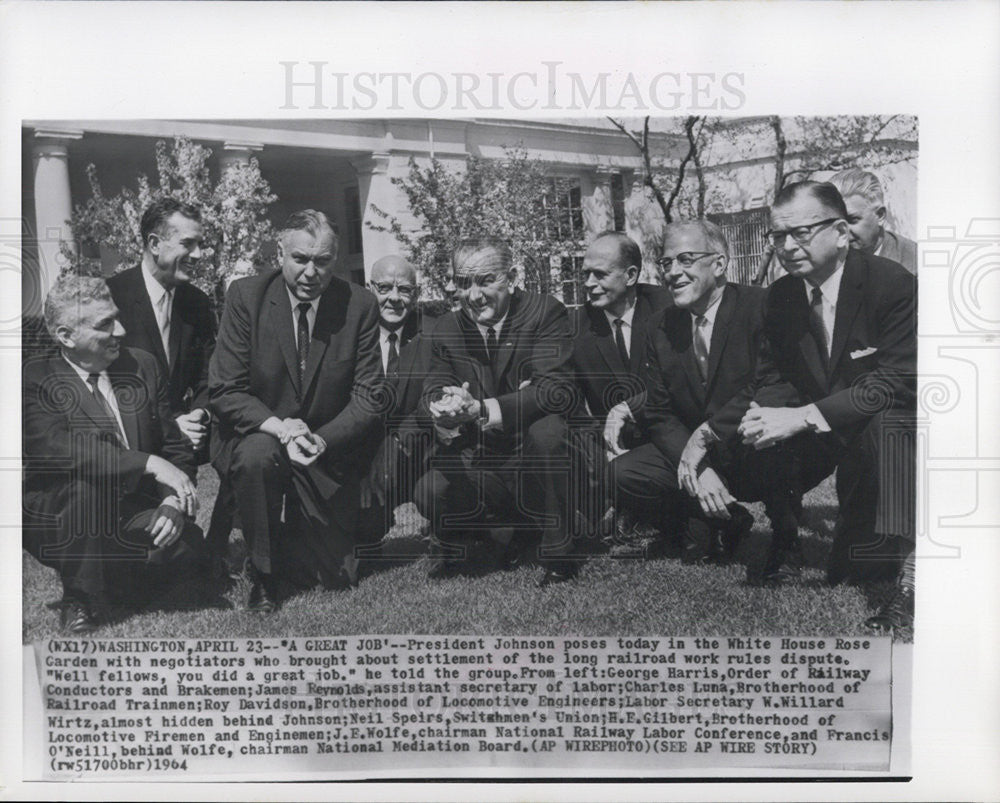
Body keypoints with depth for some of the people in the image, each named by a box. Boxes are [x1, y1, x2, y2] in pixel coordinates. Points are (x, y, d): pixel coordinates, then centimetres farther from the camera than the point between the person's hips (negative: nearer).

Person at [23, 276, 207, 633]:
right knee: (87, 483, -35)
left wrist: (174, 500, -12)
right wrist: (150, 463, -34)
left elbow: (176, 446, 7)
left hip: (134, 511, 4)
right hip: (56, 519, -3)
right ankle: (81, 597, -11)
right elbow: (57, 447, -27)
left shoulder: (143, 366, 6)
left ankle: (116, 586, 10)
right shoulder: (35, 379, -8)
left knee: (189, 549, -23)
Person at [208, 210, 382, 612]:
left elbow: (368, 397, -7)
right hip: (257, 435, -1)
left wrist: (323, 439, -24)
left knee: (337, 576, 2)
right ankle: (263, 573, -13)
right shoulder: (245, 296, -11)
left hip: (330, 452, 1)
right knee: (258, 455, -38)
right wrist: (279, 427, -27)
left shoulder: (360, 305, -9)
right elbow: (224, 391, -12)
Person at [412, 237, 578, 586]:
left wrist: (481, 410, -34)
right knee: (428, 494, -22)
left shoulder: (546, 312, -11)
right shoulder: (447, 329, 3)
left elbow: (557, 389, -23)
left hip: (534, 454, -3)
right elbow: (435, 387, -2)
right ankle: (510, 522, 11)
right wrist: (445, 411, -29)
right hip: (477, 463, 4)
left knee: (546, 430, -35)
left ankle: (559, 554, -15)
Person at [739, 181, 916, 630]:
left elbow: (894, 382, -27)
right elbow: (772, 377, 3)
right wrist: (765, 414, -23)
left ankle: (908, 565, -25)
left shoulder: (892, 283, -19)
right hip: (819, 434, 5)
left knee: (883, 427, -37)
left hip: (889, 421, -5)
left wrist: (802, 417, -36)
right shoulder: (780, 295, -2)